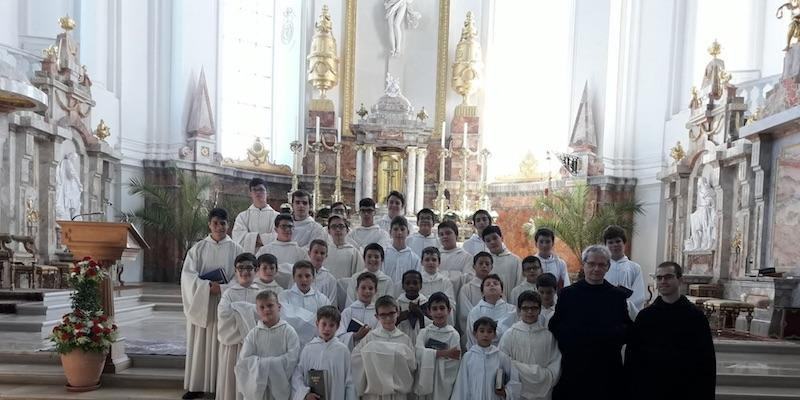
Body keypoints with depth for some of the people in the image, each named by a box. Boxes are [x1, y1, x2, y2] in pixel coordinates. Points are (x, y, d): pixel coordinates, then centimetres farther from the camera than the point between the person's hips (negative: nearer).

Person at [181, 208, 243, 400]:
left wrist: (221, 289, -17)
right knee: (199, 345, 6)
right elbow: (188, 275, -4)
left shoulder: (235, 249, 0)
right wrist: (208, 286, -18)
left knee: (221, 345, 2)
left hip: (225, 305, -1)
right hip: (201, 304, 2)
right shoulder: (198, 248, 4)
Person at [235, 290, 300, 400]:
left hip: (281, 386, -2)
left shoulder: (288, 331, -6)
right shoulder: (253, 333, 2)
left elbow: (292, 358, -14)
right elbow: (244, 360, -5)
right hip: (257, 387, 2)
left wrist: (261, 362, -12)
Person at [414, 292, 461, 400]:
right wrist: (443, 353, -22)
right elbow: (419, 353, -16)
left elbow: (453, 364, -11)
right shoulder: (423, 332, 1)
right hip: (425, 385, 2)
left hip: (444, 387, -2)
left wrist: (430, 355, -13)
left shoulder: (453, 335, -6)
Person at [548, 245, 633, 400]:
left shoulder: (619, 296, 3)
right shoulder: (567, 294, 3)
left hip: (608, 371, 0)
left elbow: (628, 332, 1)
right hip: (573, 369, 0)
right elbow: (555, 328, 1)